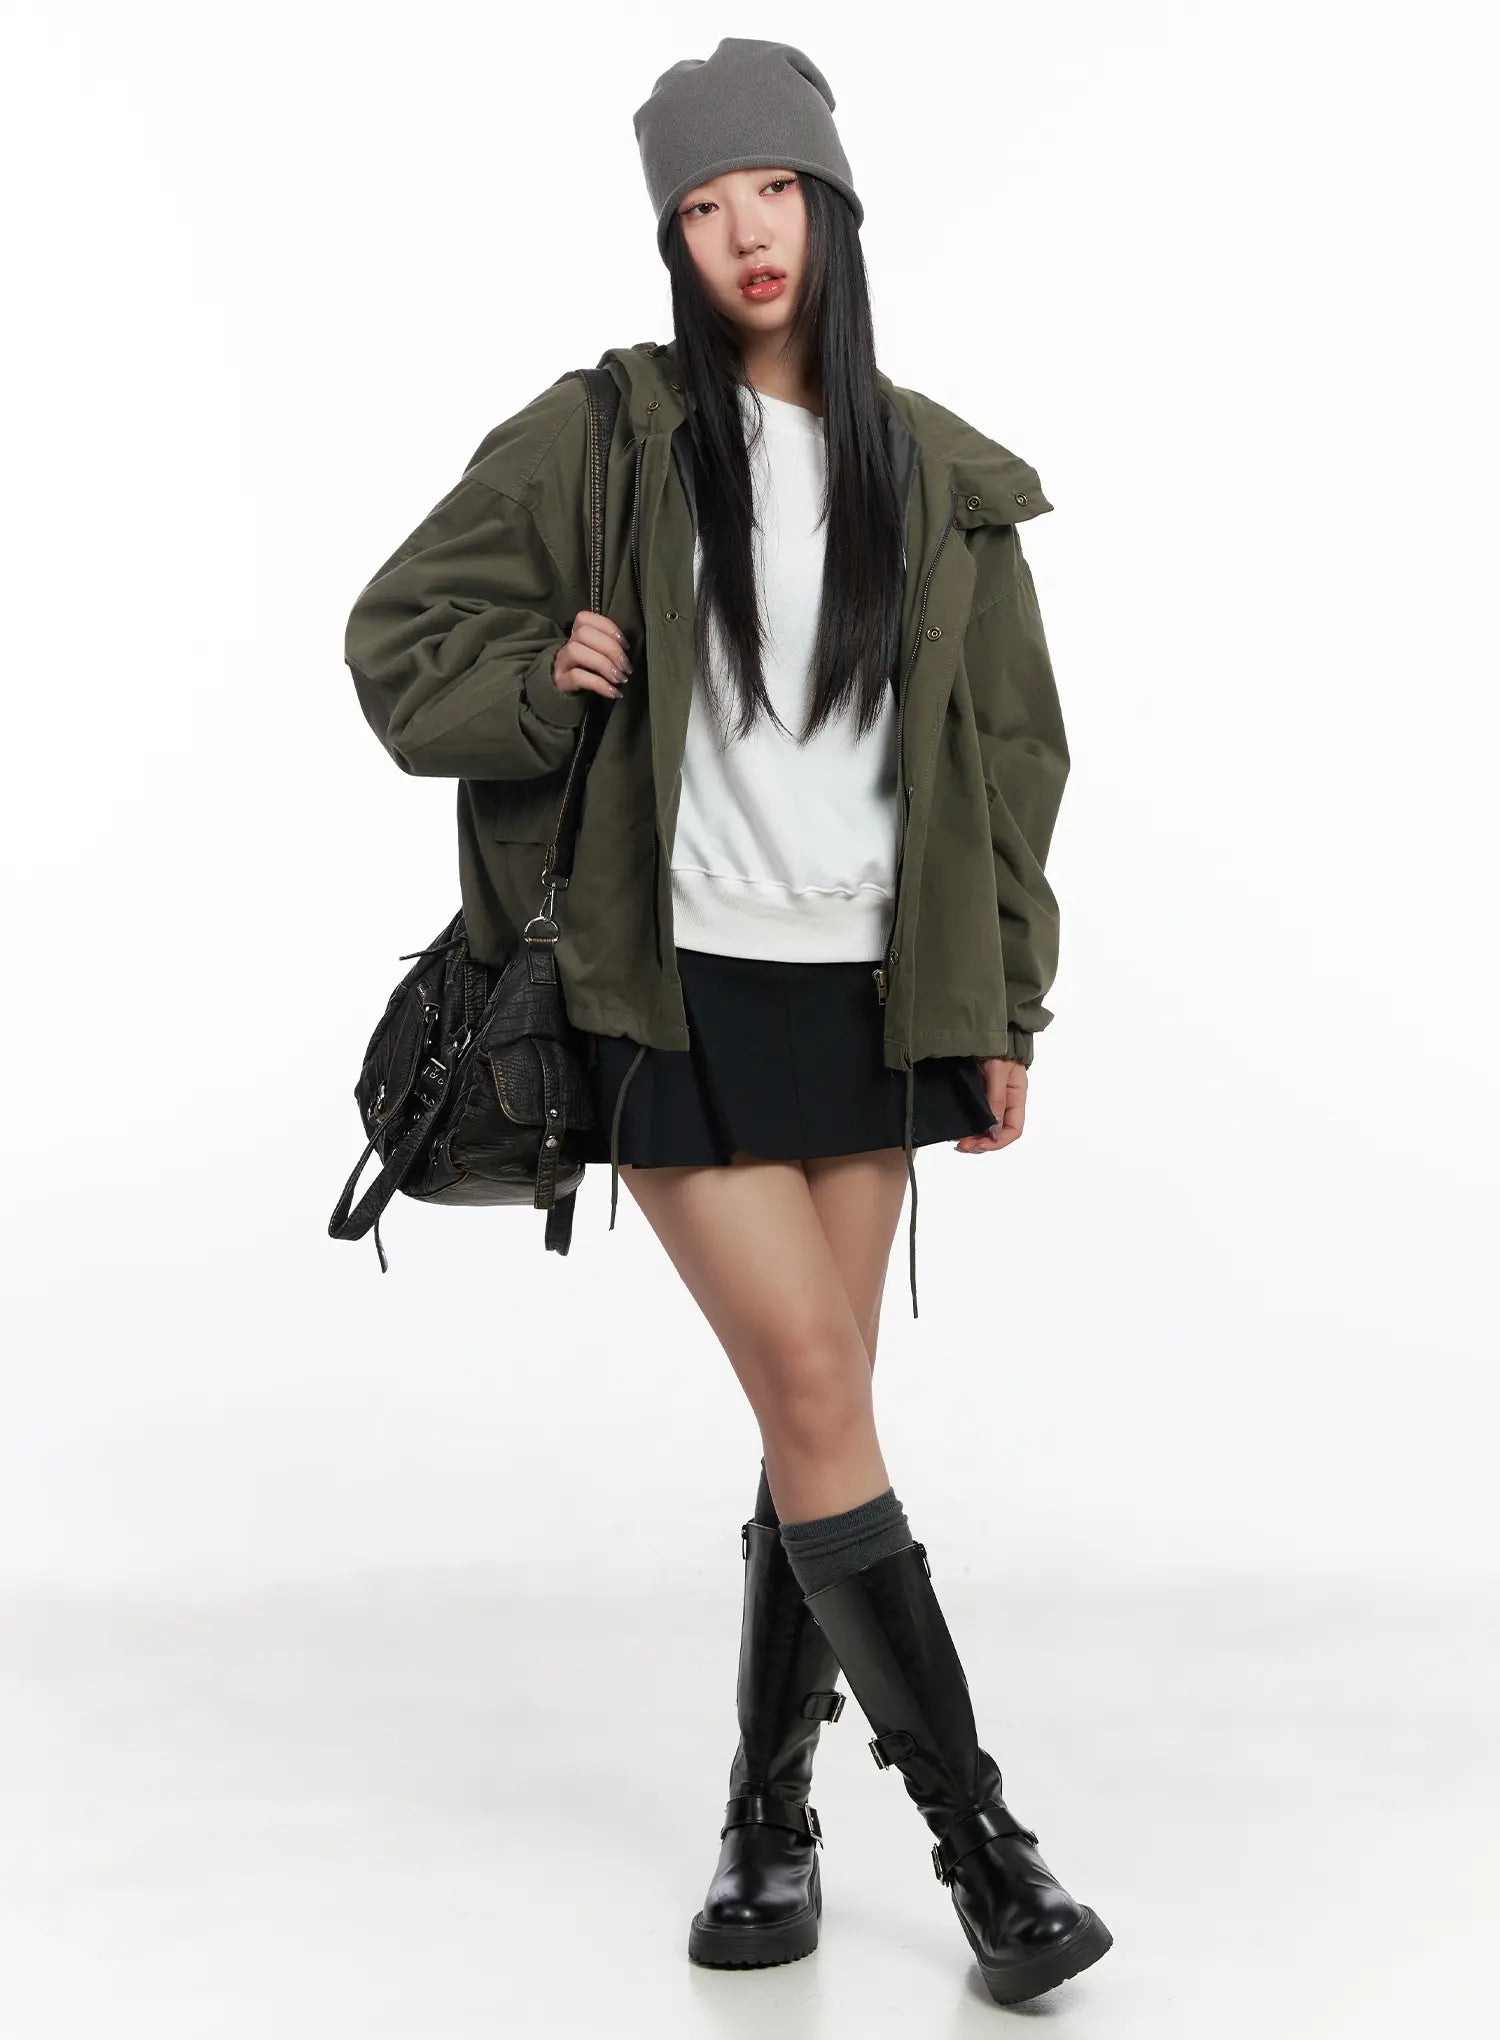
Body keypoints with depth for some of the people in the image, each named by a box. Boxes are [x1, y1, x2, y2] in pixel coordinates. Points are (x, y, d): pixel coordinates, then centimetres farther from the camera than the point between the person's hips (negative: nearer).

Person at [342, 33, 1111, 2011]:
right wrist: (548, 682, -14)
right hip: (680, 996, -3)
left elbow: (1008, 755, 11)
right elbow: (402, 640, 4)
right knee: (820, 1404, -7)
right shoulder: (602, 437, -1)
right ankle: (977, 1831, 4)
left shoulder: (935, 477, 7)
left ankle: (774, 1811, 23)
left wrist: (1002, 1014, 9)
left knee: (818, 1422, 7)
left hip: (866, 998, 3)